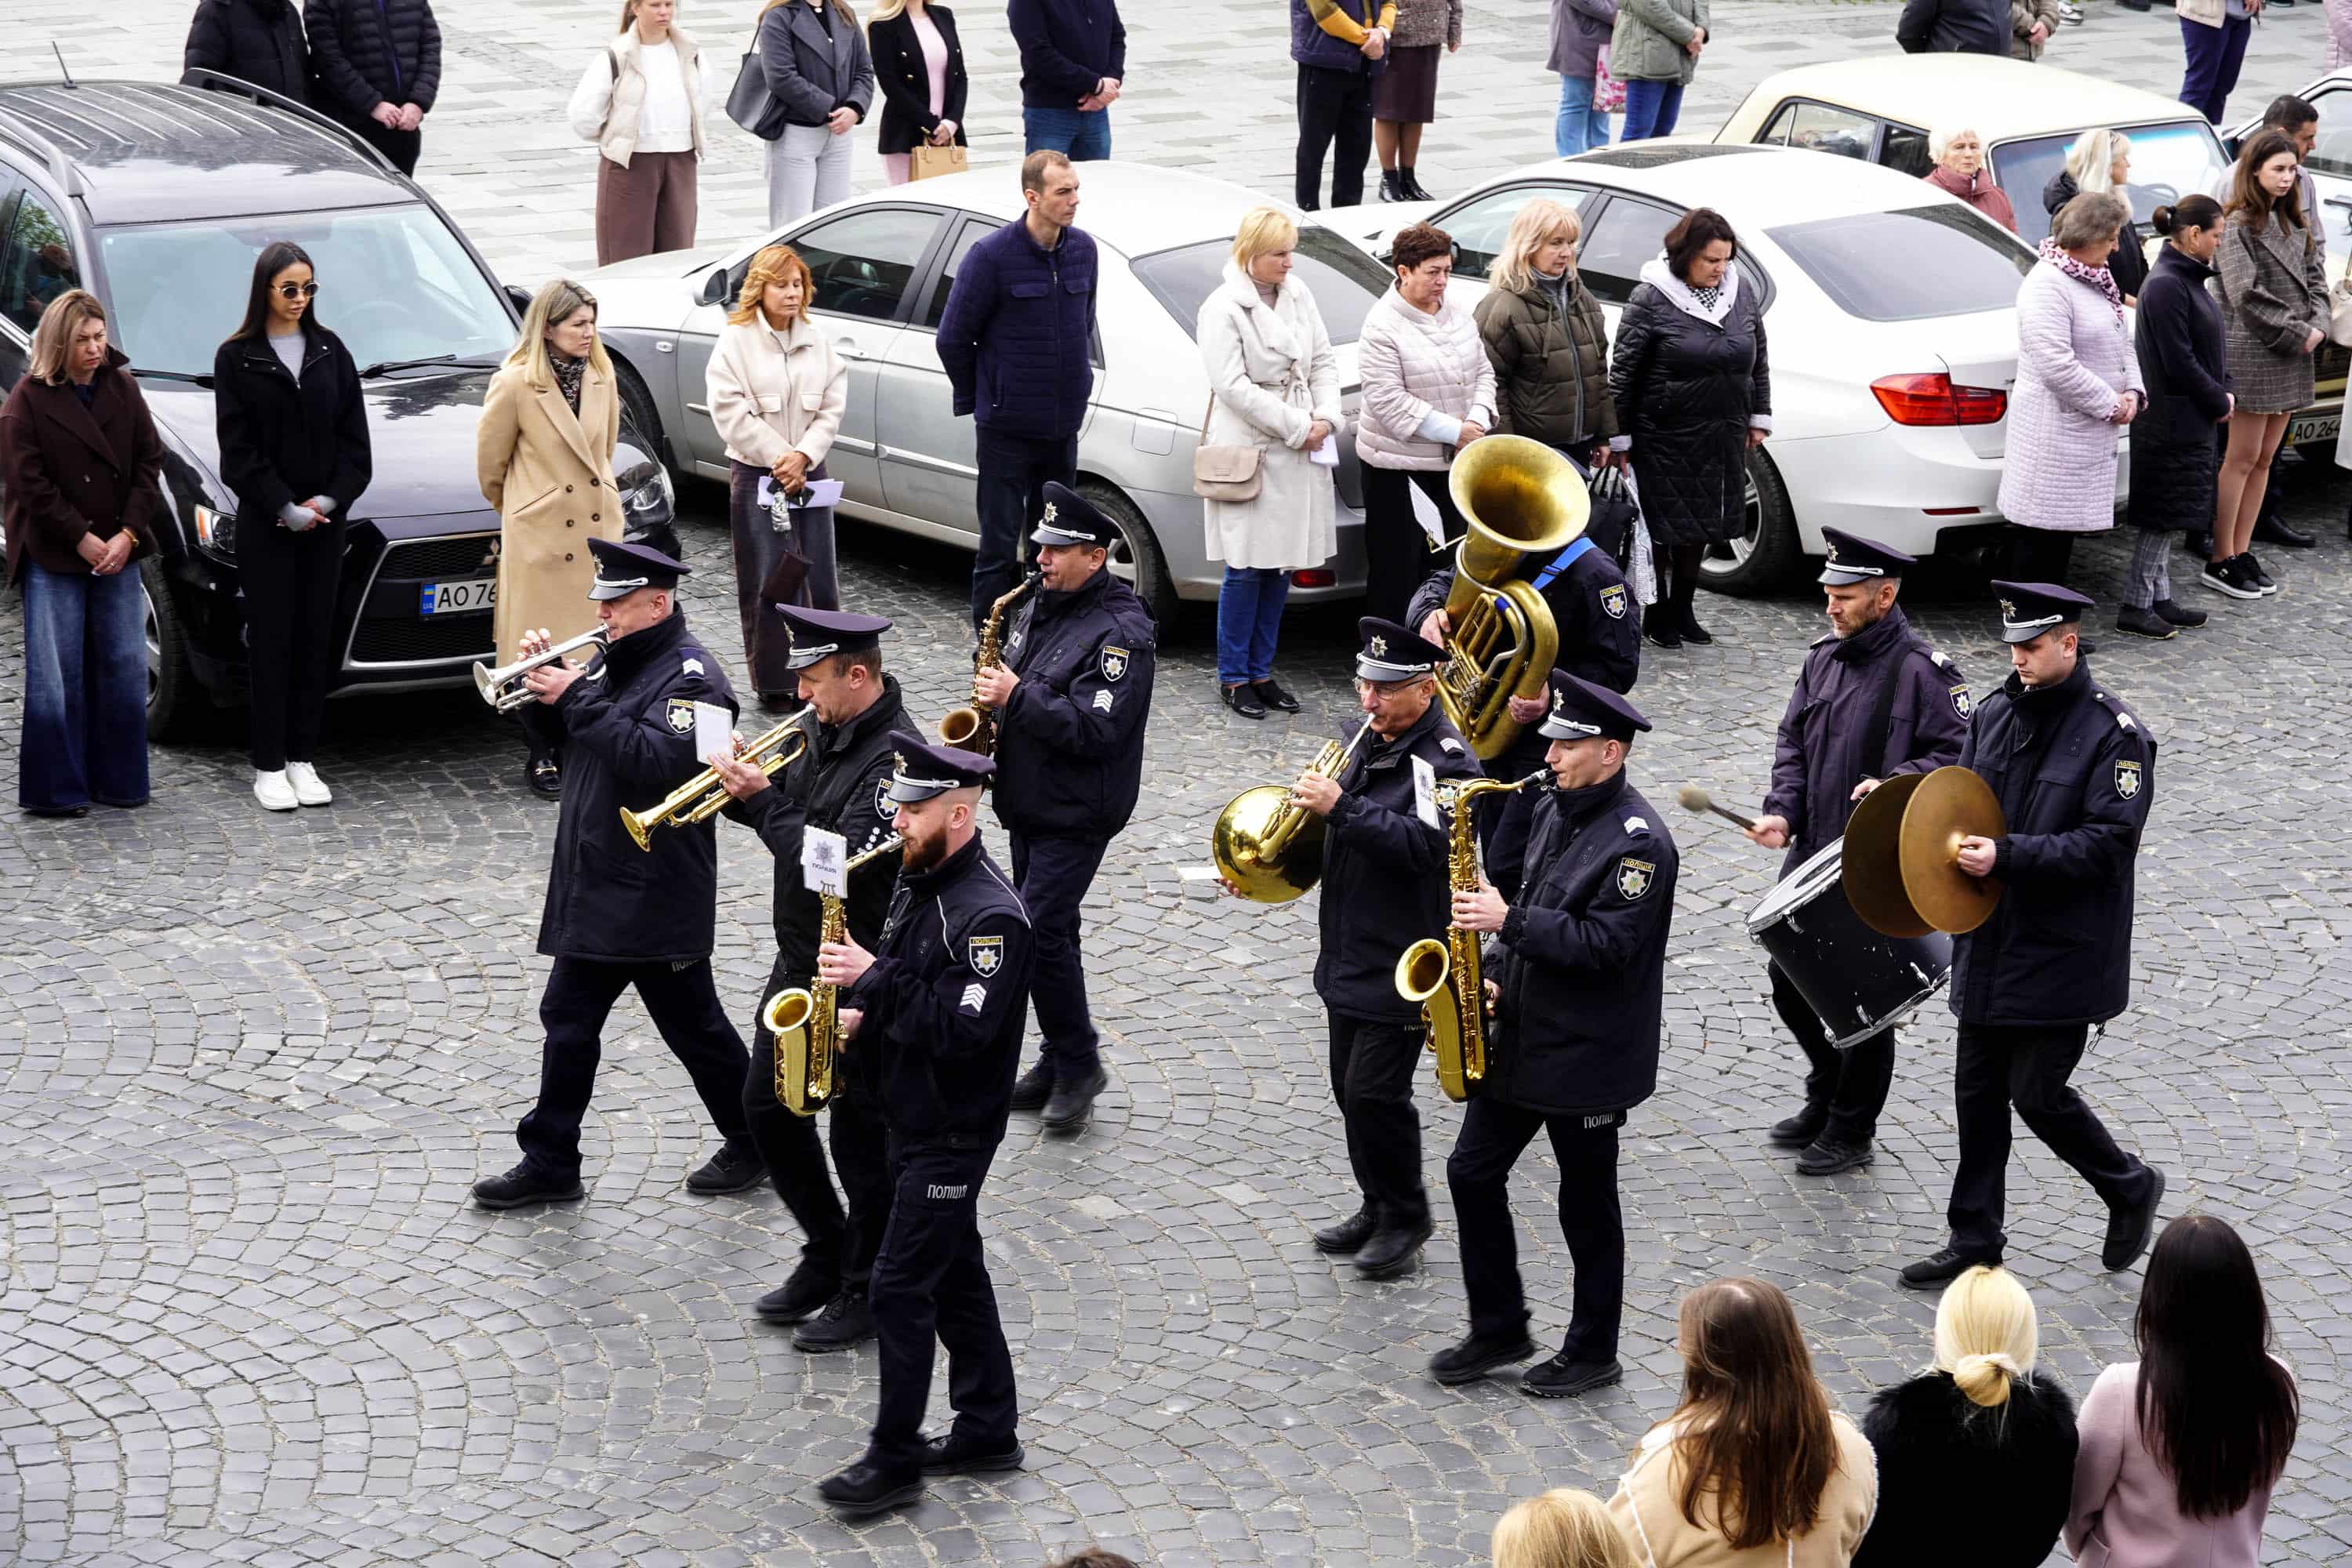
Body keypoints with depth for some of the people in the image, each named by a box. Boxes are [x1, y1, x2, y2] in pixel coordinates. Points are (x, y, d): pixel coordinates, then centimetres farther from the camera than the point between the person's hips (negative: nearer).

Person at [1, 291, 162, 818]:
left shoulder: (122, 388, 5)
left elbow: (148, 461, 5)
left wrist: (128, 534, -6)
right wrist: (82, 540, -12)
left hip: (118, 551, 4)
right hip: (53, 556, -4)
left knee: (124, 667, 4)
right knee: (55, 674, -2)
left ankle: (118, 782, 13)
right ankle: (55, 789, 3)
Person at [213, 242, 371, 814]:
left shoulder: (330, 351, 7)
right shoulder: (237, 358, -3)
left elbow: (353, 437, 5)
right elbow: (238, 449, -6)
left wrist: (331, 498, -9)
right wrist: (284, 508, -13)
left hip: (325, 520, 3)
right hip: (266, 523, -3)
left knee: (315, 637, 5)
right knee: (271, 639, -1)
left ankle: (302, 759, 12)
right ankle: (269, 766, 3)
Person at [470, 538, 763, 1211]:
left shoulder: (690, 675, -16)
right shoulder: (614, 659, 11)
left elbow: (659, 762, -29)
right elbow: (554, 738, 15)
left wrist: (579, 698, -26)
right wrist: (544, 684, -4)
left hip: (657, 892, -9)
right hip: (594, 883, 9)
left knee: (692, 1023, 4)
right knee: (568, 1020, 10)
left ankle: (755, 1143, 21)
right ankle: (550, 1163, 17)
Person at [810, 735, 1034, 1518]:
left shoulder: (991, 914, -24)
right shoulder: (919, 881, 6)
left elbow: (963, 1028, -29)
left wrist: (874, 977, -26)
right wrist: (861, 1015, -1)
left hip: (954, 1132, -9)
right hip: (912, 1116, 9)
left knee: (901, 1287, -5)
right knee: (954, 1274, 16)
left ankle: (894, 1461, 5)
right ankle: (988, 1431, 27)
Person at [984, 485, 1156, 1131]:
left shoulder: (1121, 632, -18)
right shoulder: (1039, 605, 10)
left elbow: (1096, 728, -26)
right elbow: (1013, 677, 24)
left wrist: (1018, 698, -23)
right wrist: (990, 697, 2)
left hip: (1077, 812, -9)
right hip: (1028, 802, 9)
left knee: (1039, 931, -13)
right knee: (1047, 932, 14)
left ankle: (1078, 1063, 1)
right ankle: (1060, 1060, 24)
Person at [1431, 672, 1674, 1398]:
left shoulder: (1638, 840, -20)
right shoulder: (1555, 809, 7)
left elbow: (1606, 944, -26)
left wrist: (1507, 922, -25)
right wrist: (1497, 975, 4)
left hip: (1587, 1056, -8)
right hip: (1517, 1038, 8)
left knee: (1586, 1203, 6)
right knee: (1472, 1173, 10)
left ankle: (1593, 1354, 21)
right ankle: (1499, 1329, 25)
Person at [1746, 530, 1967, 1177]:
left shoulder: (1922, 670, -14)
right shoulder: (1824, 658, 7)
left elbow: (1957, 755, -15)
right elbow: (1793, 742, 11)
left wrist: (1895, 785, -28)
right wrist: (1783, 812, -4)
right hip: (1812, 855, 7)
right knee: (1788, 978, 15)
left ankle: (1851, 1132, 19)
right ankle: (1828, 1093, 37)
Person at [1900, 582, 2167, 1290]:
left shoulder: (2114, 734, -14)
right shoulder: (1994, 714, 6)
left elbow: (2108, 842, -20)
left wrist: (2007, 855, -26)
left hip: (2063, 954, -6)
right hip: (1989, 940, 6)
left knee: (2036, 1093, -2)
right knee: (1977, 1090, 10)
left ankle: (2131, 1188, 24)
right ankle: (1974, 1238, 21)